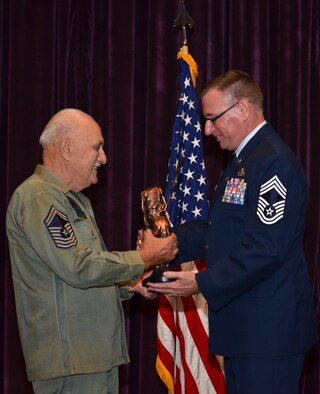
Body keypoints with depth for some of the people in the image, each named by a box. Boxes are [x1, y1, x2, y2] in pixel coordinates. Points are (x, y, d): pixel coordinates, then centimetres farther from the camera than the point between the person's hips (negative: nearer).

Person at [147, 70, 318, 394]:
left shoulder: (274, 162, -18)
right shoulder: (243, 159, 17)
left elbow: (266, 249, -24)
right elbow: (218, 229, 17)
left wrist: (202, 283, -22)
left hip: (267, 329, -10)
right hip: (242, 322, 10)